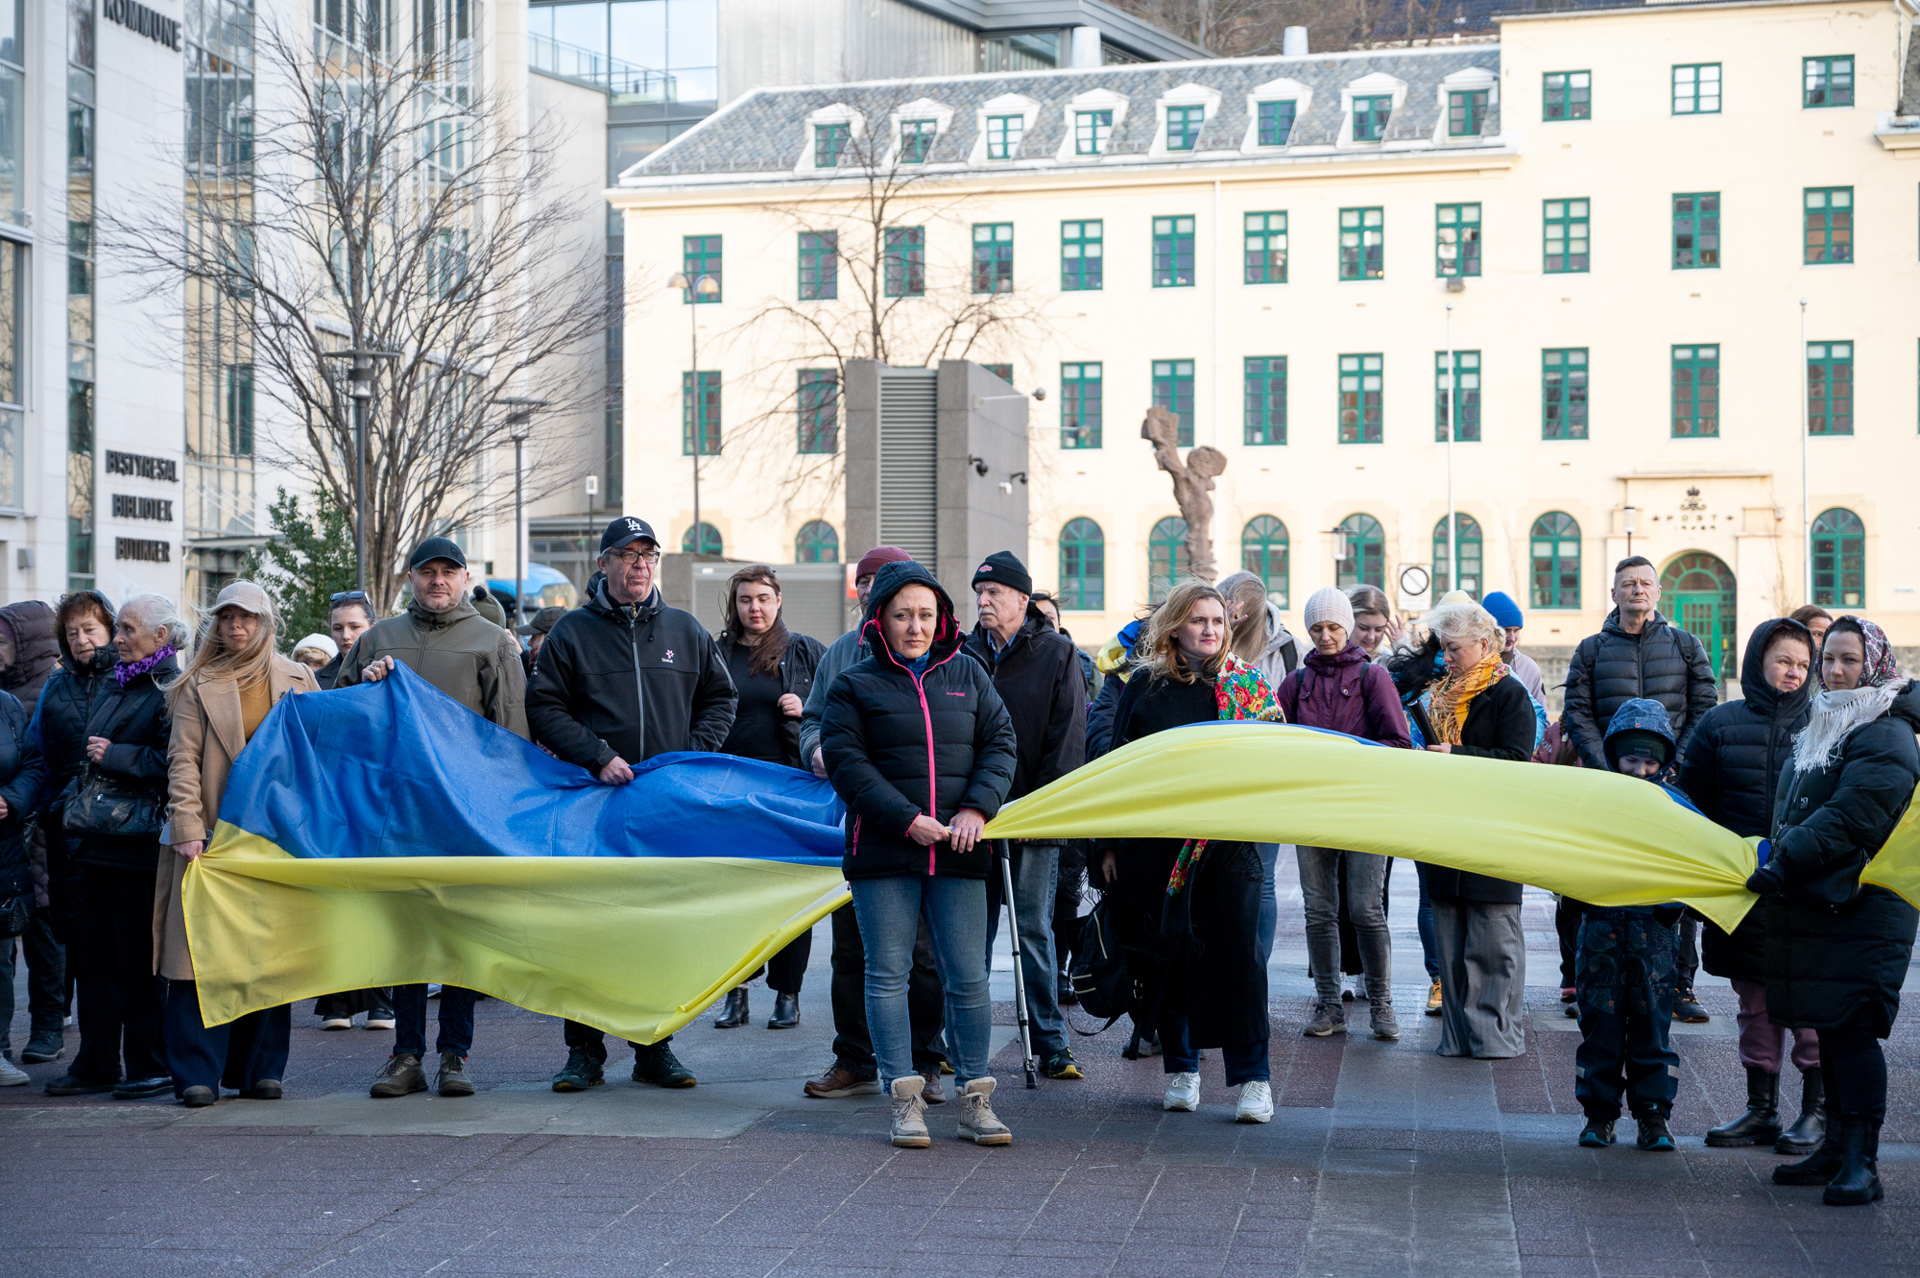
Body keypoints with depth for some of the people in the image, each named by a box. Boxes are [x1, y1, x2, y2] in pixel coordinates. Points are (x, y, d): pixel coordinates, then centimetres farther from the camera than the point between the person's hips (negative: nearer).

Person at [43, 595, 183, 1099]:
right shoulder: (111, 685, 18)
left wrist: (115, 756, -14)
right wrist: (79, 798, 15)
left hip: (140, 840, -8)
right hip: (99, 832, 8)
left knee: (139, 955, -3)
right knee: (97, 949, 9)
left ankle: (149, 1065, 6)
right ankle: (97, 1064, 15)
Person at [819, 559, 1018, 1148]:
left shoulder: (968, 675, 12)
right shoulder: (854, 684, 4)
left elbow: (1001, 744, 10)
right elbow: (846, 762, -5)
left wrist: (977, 808, -7)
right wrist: (908, 820, -14)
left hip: (958, 855, 2)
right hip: (882, 853, -2)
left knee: (968, 976, 0)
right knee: (888, 974, 0)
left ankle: (976, 1100, 7)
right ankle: (905, 1102, 7)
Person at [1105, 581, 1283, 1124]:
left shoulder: (1248, 685, 7)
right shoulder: (1146, 686, 6)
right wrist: (1111, 842, 5)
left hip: (1228, 841, -1)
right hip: (1155, 844, 1)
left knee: (1236, 952, -7)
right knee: (1166, 953, 6)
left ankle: (1252, 1077, -1)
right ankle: (1181, 1069, 19)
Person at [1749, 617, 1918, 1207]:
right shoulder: (1820, 728, 18)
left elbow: (1850, 818, -21)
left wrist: (1785, 863, -22)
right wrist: (1775, 858, 16)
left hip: (1862, 909, -9)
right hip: (1810, 905, 9)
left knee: (1852, 1028, -11)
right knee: (1828, 1028, 12)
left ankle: (1861, 1160, -8)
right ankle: (1836, 1147, 19)